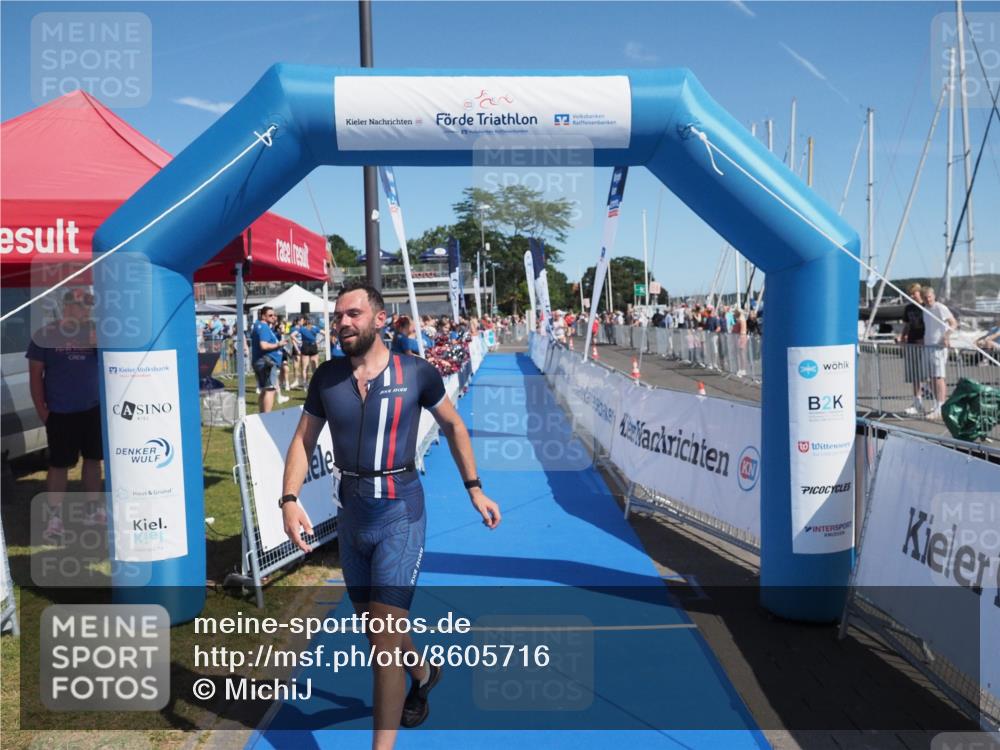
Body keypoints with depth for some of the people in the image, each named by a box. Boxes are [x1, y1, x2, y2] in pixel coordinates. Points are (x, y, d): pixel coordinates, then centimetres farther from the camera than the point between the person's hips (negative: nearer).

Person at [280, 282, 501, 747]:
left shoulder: (417, 374, -9)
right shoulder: (327, 377, -1)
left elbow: (452, 426, 6)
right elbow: (303, 440, 3)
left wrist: (474, 488, 4)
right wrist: (289, 499, -13)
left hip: (400, 514, -4)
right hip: (351, 512, 5)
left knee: (384, 636, -10)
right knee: (371, 625, 20)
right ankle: (422, 672, 51)